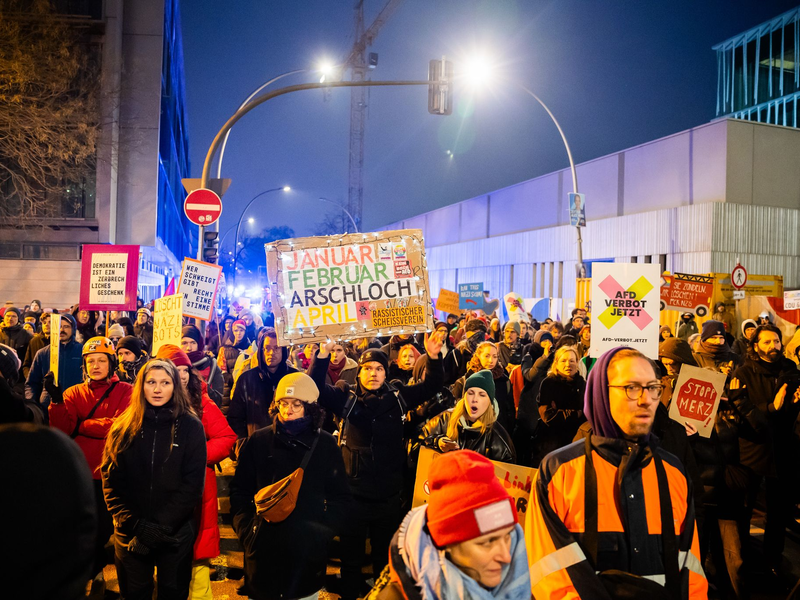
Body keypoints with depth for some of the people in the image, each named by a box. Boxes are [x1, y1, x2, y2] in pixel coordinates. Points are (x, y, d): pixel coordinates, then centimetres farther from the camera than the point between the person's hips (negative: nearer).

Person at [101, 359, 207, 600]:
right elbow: (111, 481, -3)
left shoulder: (190, 426, -4)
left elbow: (193, 482, -8)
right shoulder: (124, 427, 1)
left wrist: (163, 524, -16)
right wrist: (136, 524, -14)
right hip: (130, 534, 1)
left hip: (176, 532, -1)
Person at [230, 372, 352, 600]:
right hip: (263, 550, 0)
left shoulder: (326, 444, 0)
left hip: (309, 553, 0)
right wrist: (246, 529, -4)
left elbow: (340, 498, 4)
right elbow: (240, 491, 7)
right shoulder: (258, 442, 1)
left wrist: (325, 530, -8)